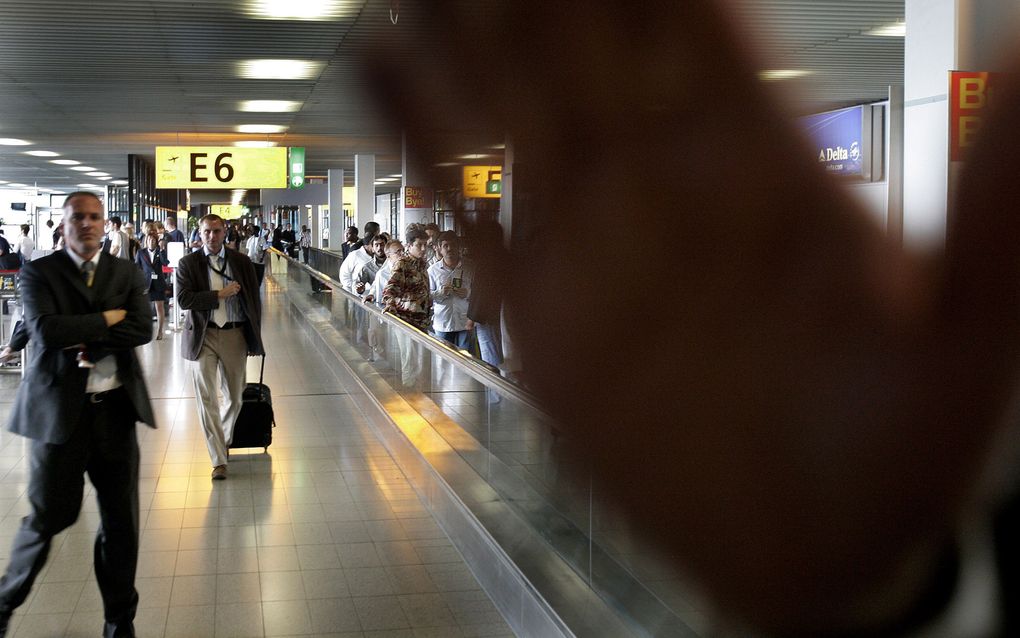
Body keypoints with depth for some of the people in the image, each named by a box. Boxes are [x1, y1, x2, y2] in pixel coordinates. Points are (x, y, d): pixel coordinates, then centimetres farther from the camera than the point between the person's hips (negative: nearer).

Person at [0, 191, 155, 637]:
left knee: (121, 520, 8)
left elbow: (142, 330, -5)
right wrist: (106, 320, -10)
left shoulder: (126, 273, 8)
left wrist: (86, 337, -14)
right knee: (48, 516, 7)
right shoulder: (38, 273, -1)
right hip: (59, 411, -3)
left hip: (114, 409, 3)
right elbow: (45, 330, -17)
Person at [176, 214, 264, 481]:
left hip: (234, 335, 2)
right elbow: (183, 299, -12)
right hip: (203, 336, -2)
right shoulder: (188, 264, 1)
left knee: (234, 396, 12)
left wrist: (254, 336, 6)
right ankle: (218, 460, -3)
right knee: (206, 398, -6)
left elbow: (254, 300, 9)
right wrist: (220, 294, -15)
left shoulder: (242, 262, 6)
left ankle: (224, 440, 37)